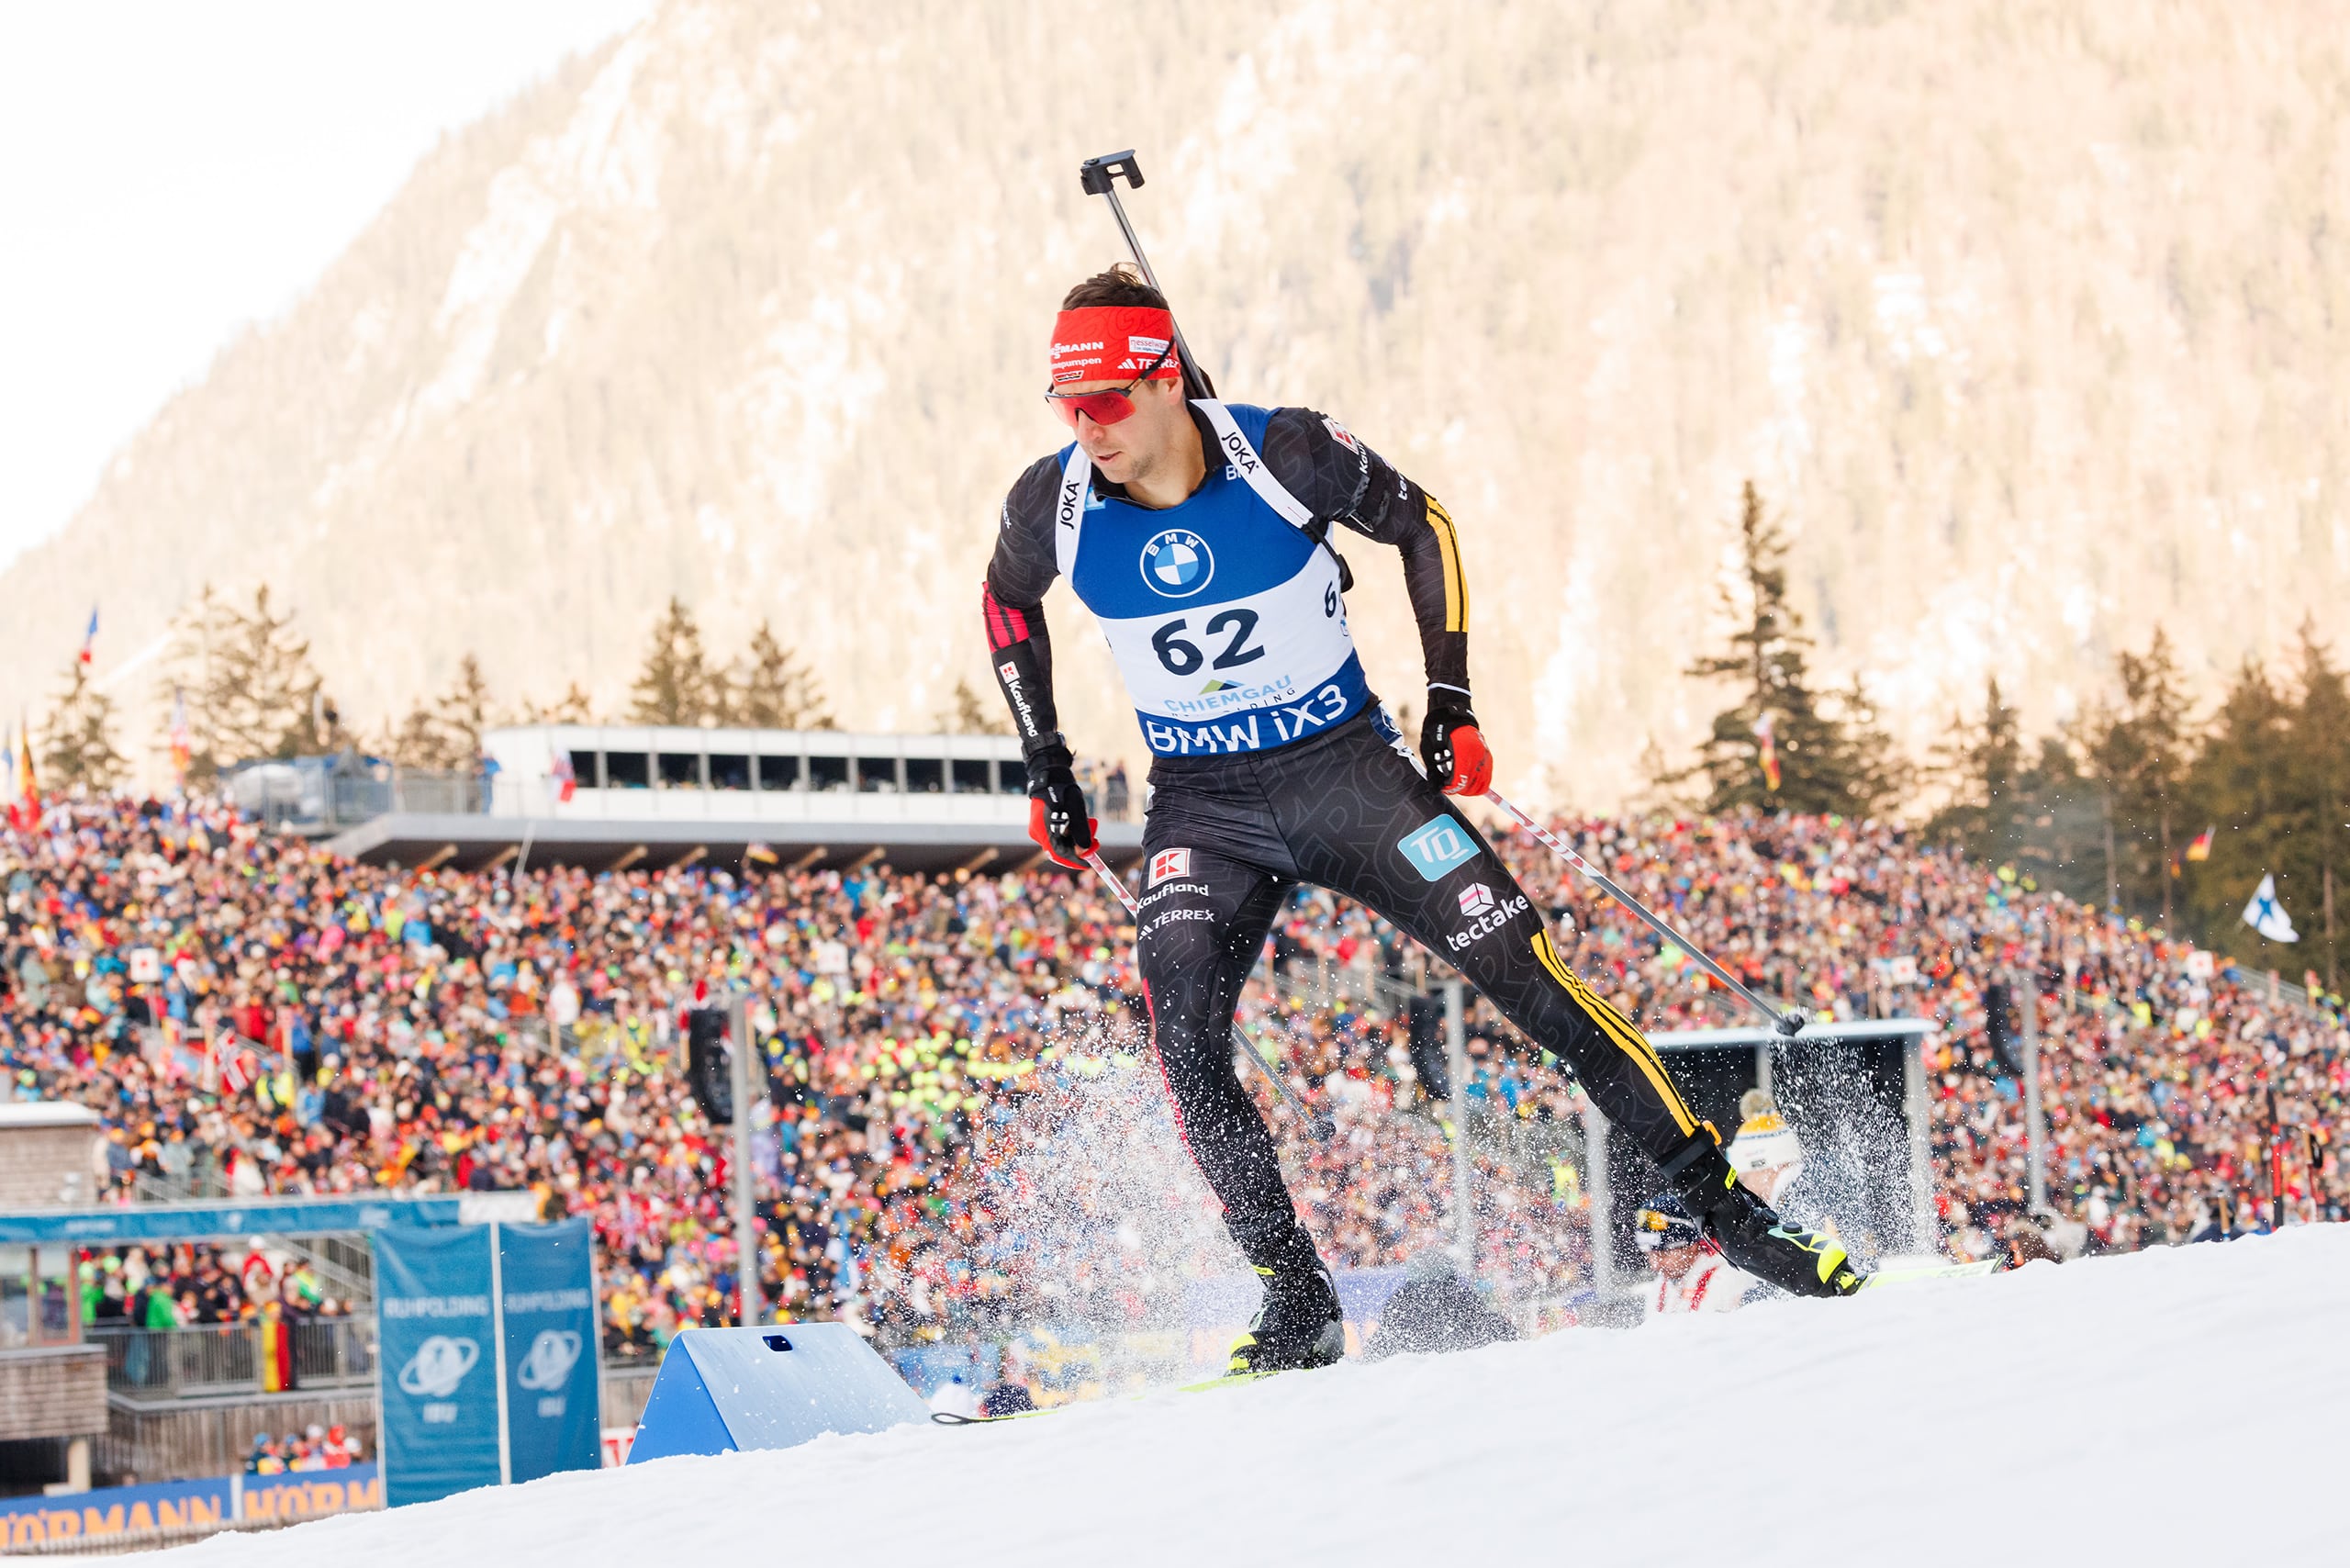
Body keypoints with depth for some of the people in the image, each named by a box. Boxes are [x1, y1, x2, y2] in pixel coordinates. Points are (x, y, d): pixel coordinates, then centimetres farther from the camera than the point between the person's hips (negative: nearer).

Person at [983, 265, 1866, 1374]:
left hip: (1348, 770, -2)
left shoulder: (1284, 454, -19)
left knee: (1525, 972, -7)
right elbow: (1007, 603, 11)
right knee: (1182, 1036, -20)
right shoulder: (1054, 505, -13)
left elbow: (1420, 525, -1)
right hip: (1203, 806, 2)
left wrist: (1451, 700, -5)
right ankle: (1298, 1300, -9)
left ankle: (1722, 1203, 3)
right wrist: (1045, 768, 9)